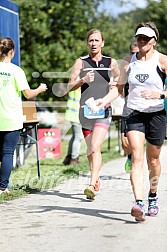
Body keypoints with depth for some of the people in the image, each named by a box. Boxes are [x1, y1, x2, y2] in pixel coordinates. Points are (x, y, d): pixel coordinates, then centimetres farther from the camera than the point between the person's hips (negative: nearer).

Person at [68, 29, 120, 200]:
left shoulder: (111, 62, 8)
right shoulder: (80, 62, 6)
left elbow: (119, 80, 25)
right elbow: (70, 87, 5)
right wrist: (83, 80, -13)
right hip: (85, 109, 2)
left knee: (95, 147, -18)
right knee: (90, 149, 11)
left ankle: (92, 185, -24)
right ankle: (96, 180, 32)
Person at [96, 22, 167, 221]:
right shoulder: (129, 63, 6)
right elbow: (119, 87, 14)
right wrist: (105, 100, -2)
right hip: (133, 113, 1)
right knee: (137, 158, -15)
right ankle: (139, 203, -25)